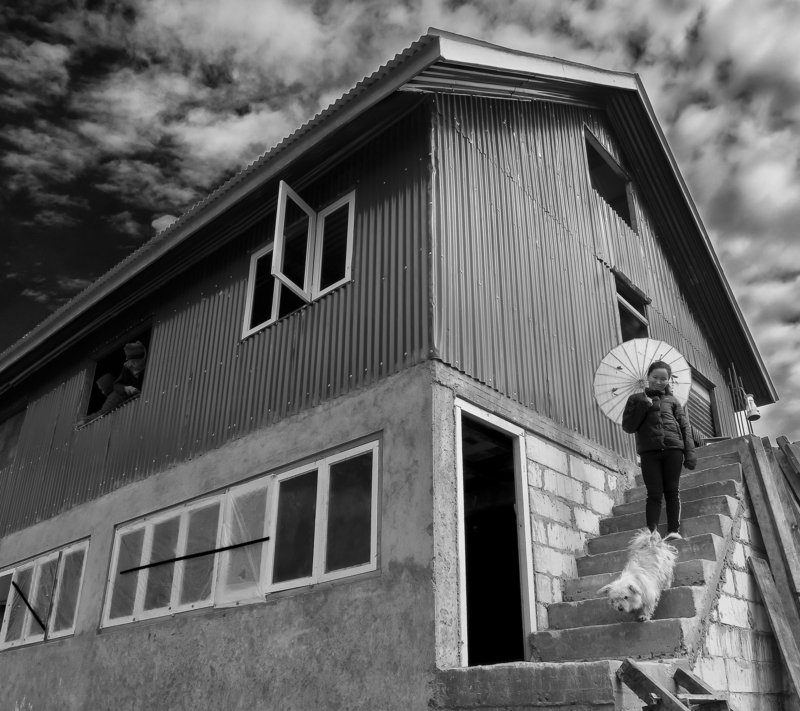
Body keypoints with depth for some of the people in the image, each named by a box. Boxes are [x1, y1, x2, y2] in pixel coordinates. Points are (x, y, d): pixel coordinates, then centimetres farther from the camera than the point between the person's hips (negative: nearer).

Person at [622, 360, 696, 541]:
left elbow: (685, 427, 11)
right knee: (654, 493, -7)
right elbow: (628, 427, 6)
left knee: (672, 491, -3)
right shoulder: (637, 399, 14)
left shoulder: (672, 400, 16)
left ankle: (674, 530, -4)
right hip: (649, 451, -1)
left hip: (673, 449, 1)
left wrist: (690, 453, 0)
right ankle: (652, 533, -11)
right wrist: (643, 407, -5)